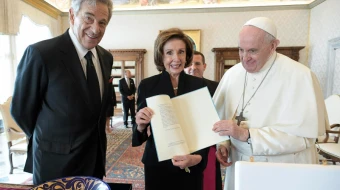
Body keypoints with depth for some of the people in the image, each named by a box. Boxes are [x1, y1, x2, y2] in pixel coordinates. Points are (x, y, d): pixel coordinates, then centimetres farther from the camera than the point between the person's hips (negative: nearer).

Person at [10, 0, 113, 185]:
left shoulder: (106, 57, 0)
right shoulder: (40, 53, -19)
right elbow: (21, 109, -9)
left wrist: (94, 135, 10)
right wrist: (52, 139, 4)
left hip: (96, 156, 6)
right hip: (56, 162, -5)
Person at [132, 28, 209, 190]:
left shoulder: (199, 85, -6)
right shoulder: (147, 85, -8)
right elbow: (140, 129, -3)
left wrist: (199, 157, -21)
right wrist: (141, 125, -25)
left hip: (192, 165, 1)